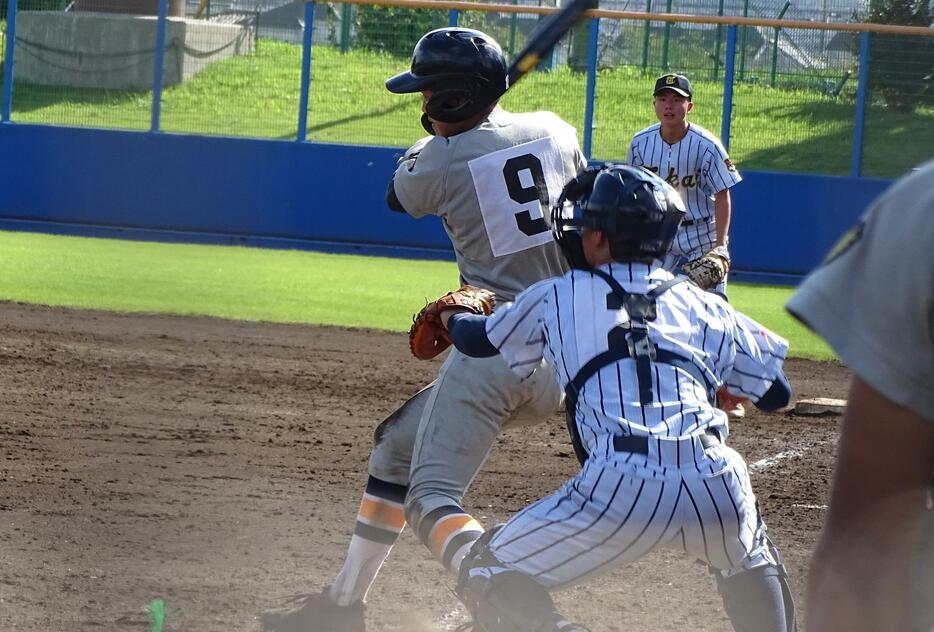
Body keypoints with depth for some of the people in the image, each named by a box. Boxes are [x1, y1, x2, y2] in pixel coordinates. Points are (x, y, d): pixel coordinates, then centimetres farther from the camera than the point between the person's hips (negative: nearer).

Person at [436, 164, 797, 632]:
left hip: (619, 488, -3)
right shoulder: (702, 305, 23)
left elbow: (480, 340, 36)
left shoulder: (557, 297, 19)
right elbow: (775, 392, 26)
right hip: (715, 485, 3)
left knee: (489, 576, 12)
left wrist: (451, 317, 59)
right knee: (748, 557, 38)